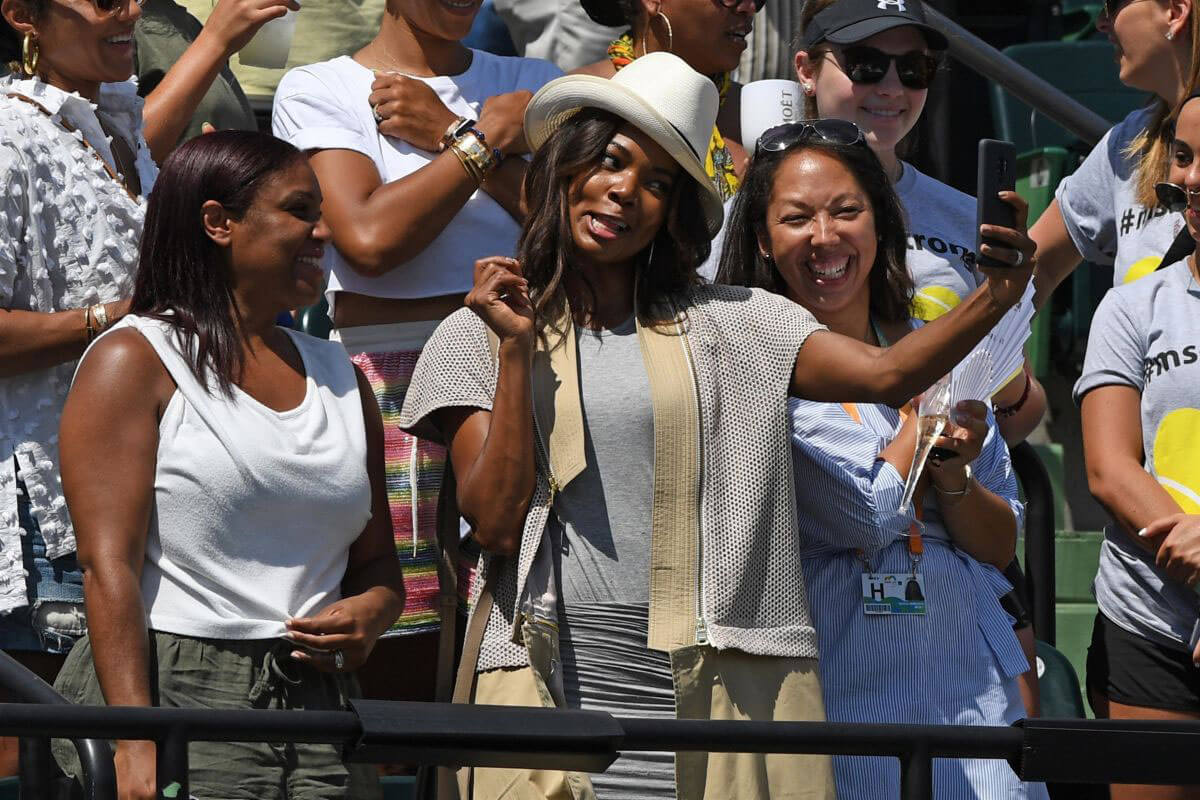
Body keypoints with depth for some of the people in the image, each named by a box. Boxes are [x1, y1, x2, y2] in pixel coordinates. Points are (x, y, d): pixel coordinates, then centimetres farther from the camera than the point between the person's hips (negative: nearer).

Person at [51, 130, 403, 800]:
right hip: (171, 694, -5)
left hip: (318, 702, 5)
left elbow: (377, 559, 23)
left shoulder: (340, 378, 19)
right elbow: (110, 564, -9)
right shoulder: (136, 362, 0)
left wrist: (371, 613, -1)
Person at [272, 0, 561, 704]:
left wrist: (449, 134, -3)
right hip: (392, 395, -3)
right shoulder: (317, 91, 7)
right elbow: (370, 238, -10)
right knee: (395, 665, -7)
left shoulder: (534, 85, 18)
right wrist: (486, 137, -2)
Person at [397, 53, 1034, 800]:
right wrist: (516, 350, -5)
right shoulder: (477, 336, 10)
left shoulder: (732, 326, 12)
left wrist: (993, 299, -17)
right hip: (552, 683, 0)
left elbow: (886, 374, -2)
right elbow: (497, 521, 0)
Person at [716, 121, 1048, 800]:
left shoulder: (941, 349, 11)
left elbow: (1003, 545, 12)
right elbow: (867, 516, -14)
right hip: (840, 686, -4)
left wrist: (952, 475, -8)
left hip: (970, 681, 4)